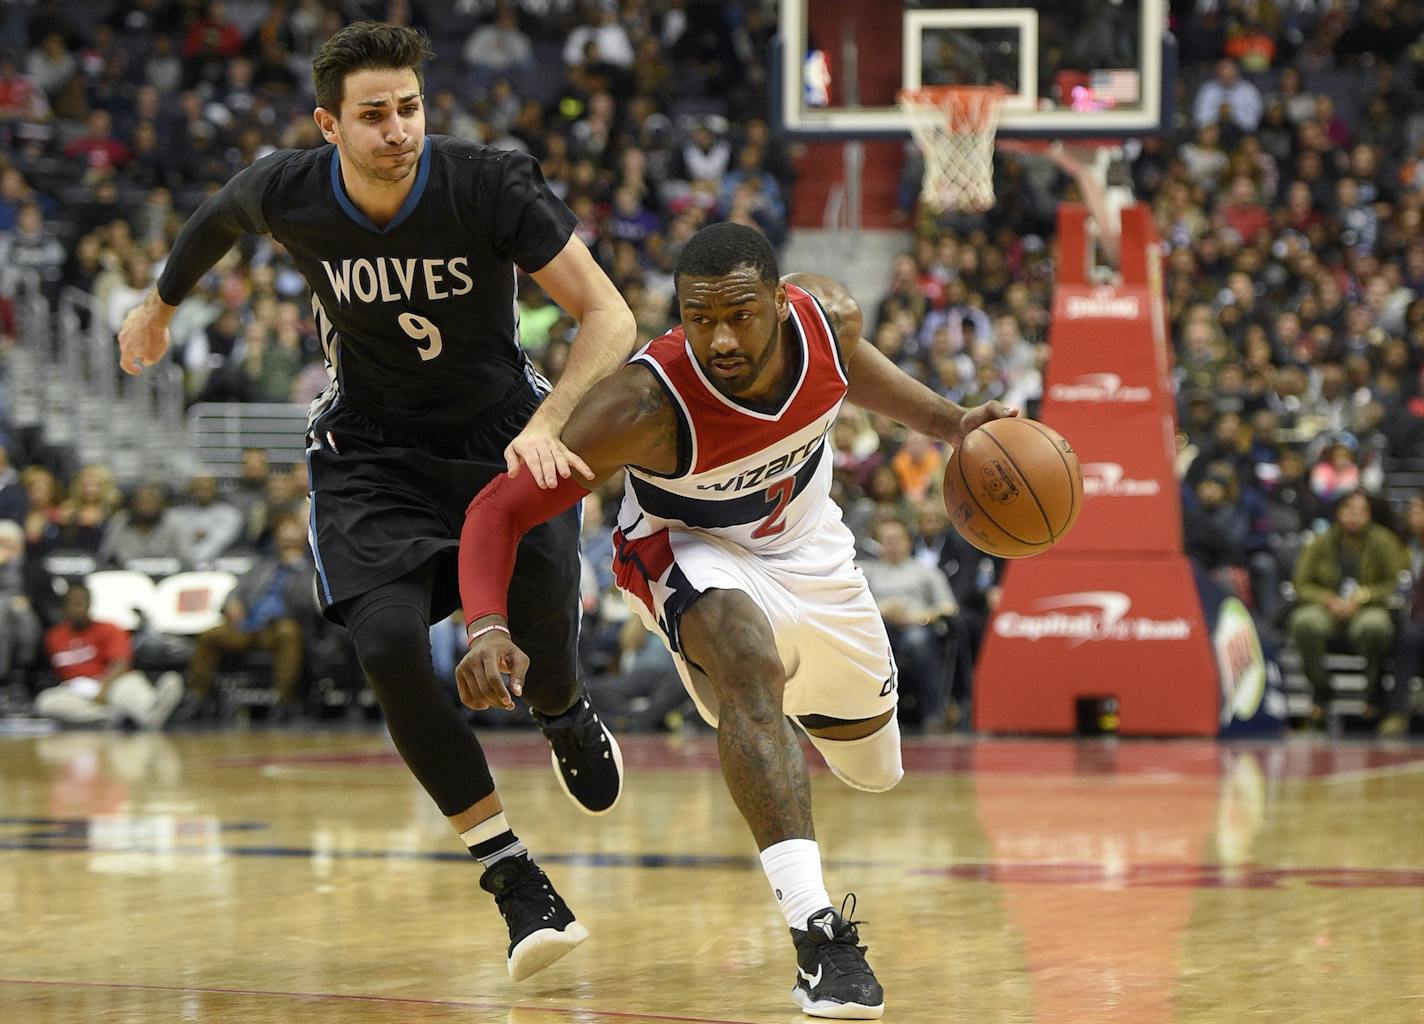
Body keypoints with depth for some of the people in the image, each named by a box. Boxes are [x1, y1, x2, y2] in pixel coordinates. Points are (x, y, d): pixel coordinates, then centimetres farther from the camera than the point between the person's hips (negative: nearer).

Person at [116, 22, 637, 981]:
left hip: (503, 435, -1)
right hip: (371, 451, 1)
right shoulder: (285, 191, -15)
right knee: (390, 644, -22)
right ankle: (514, 878, -12)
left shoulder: (490, 183, -24)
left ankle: (567, 716, 27)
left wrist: (548, 425, -41)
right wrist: (162, 302, 30)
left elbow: (609, 314, -25)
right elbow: (220, 214, 12)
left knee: (541, 630, -16)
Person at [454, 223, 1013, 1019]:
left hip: (810, 542, 5)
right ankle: (816, 927, -40)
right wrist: (488, 628, -50)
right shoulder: (644, 406, -38)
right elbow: (501, 507, -34)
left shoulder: (828, 318, -26)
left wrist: (946, 421, -5)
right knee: (750, 660, -40)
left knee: (875, 769, 19)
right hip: (692, 550, -5)